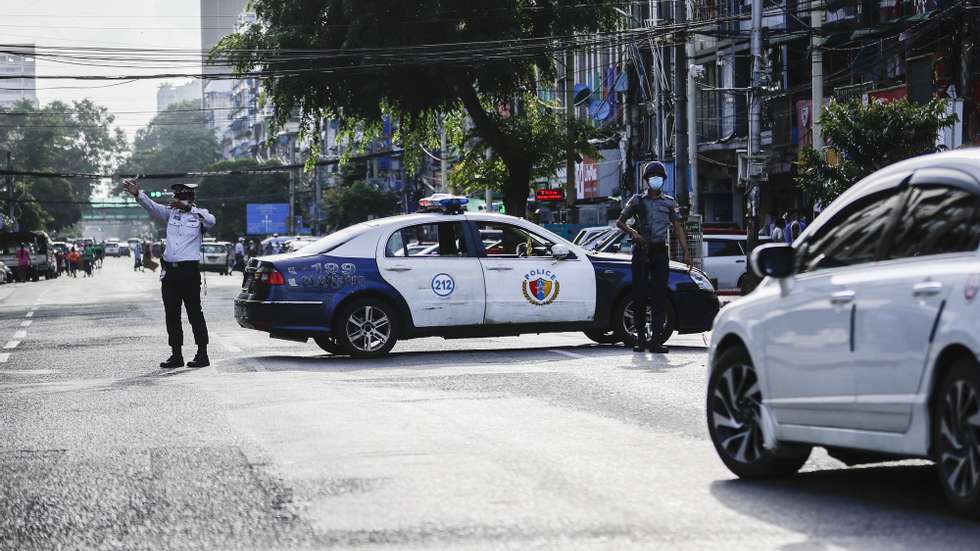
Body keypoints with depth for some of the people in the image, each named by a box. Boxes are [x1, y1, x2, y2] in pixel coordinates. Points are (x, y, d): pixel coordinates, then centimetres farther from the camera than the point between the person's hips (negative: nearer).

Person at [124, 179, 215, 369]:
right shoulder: (171, 213, 14)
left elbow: (211, 220, -20)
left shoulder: (199, 214, 3)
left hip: (190, 270, -5)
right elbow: (152, 207, -2)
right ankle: (176, 355, 12)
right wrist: (137, 194, -21)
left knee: (195, 313, -3)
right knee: (172, 315, 6)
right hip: (169, 271, 5)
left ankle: (202, 354, 1)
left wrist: (188, 207, -30)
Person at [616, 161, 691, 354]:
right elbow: (620, 222, 11)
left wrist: (686, 252, 0)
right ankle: (640, 338, 5)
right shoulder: (637, 201, 8)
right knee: (640, 294, -3)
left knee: (660, 295, -4)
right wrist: (632, 232, -9)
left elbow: (678, 229, 10)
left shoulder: (669, 203, 11)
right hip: (641, 251, -1)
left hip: (660, 251, 1)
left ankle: (655, 339, -5)